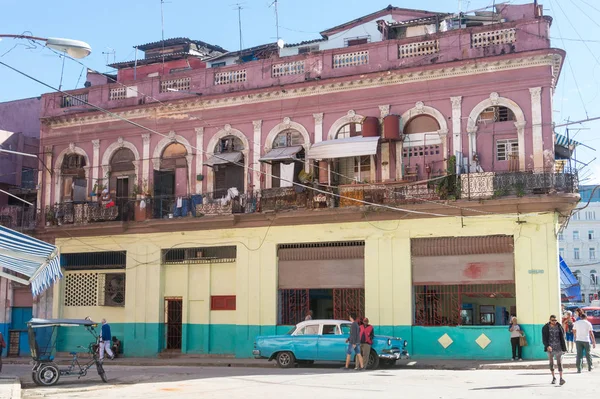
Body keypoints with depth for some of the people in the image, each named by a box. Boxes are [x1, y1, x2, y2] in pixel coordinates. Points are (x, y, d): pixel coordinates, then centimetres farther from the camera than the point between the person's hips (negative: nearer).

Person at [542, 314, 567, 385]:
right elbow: (544, 338, -5)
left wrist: (564, 348, 7)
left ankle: (561, 378, -12)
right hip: (550, 348, 1)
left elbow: (562, 338, 8)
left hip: (558, 348, -1)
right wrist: (547, 346, -21)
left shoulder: (559, 327, 2)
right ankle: (553, 378, 21)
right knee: (551, 363, 9)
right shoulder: (545, 328, 0)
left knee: (559, 363, -9)